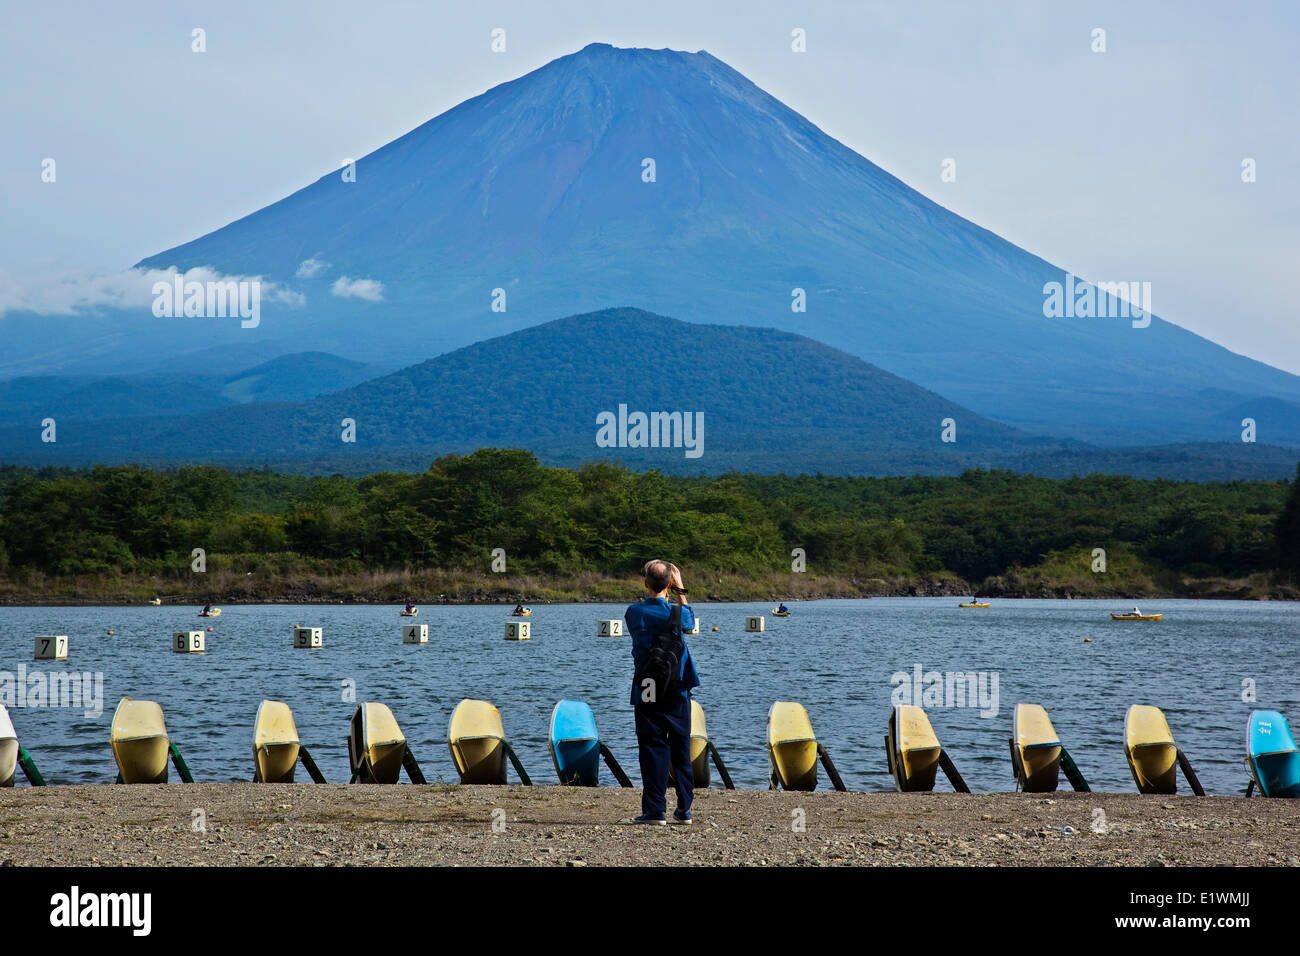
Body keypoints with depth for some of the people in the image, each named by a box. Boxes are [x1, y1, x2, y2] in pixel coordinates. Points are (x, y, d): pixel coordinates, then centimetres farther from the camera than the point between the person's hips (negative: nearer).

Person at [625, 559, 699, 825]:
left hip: (647, 693, 0)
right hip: (677, 692, 0)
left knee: (652, 749, 1)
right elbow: (689, 621, 18)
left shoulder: (634, 612, -6)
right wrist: (680, 589, 23)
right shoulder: (675, 614, -8)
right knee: (681, 750, 11)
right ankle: (684, 808, 14)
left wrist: (648, 596, 20)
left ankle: (654, 810, -3)